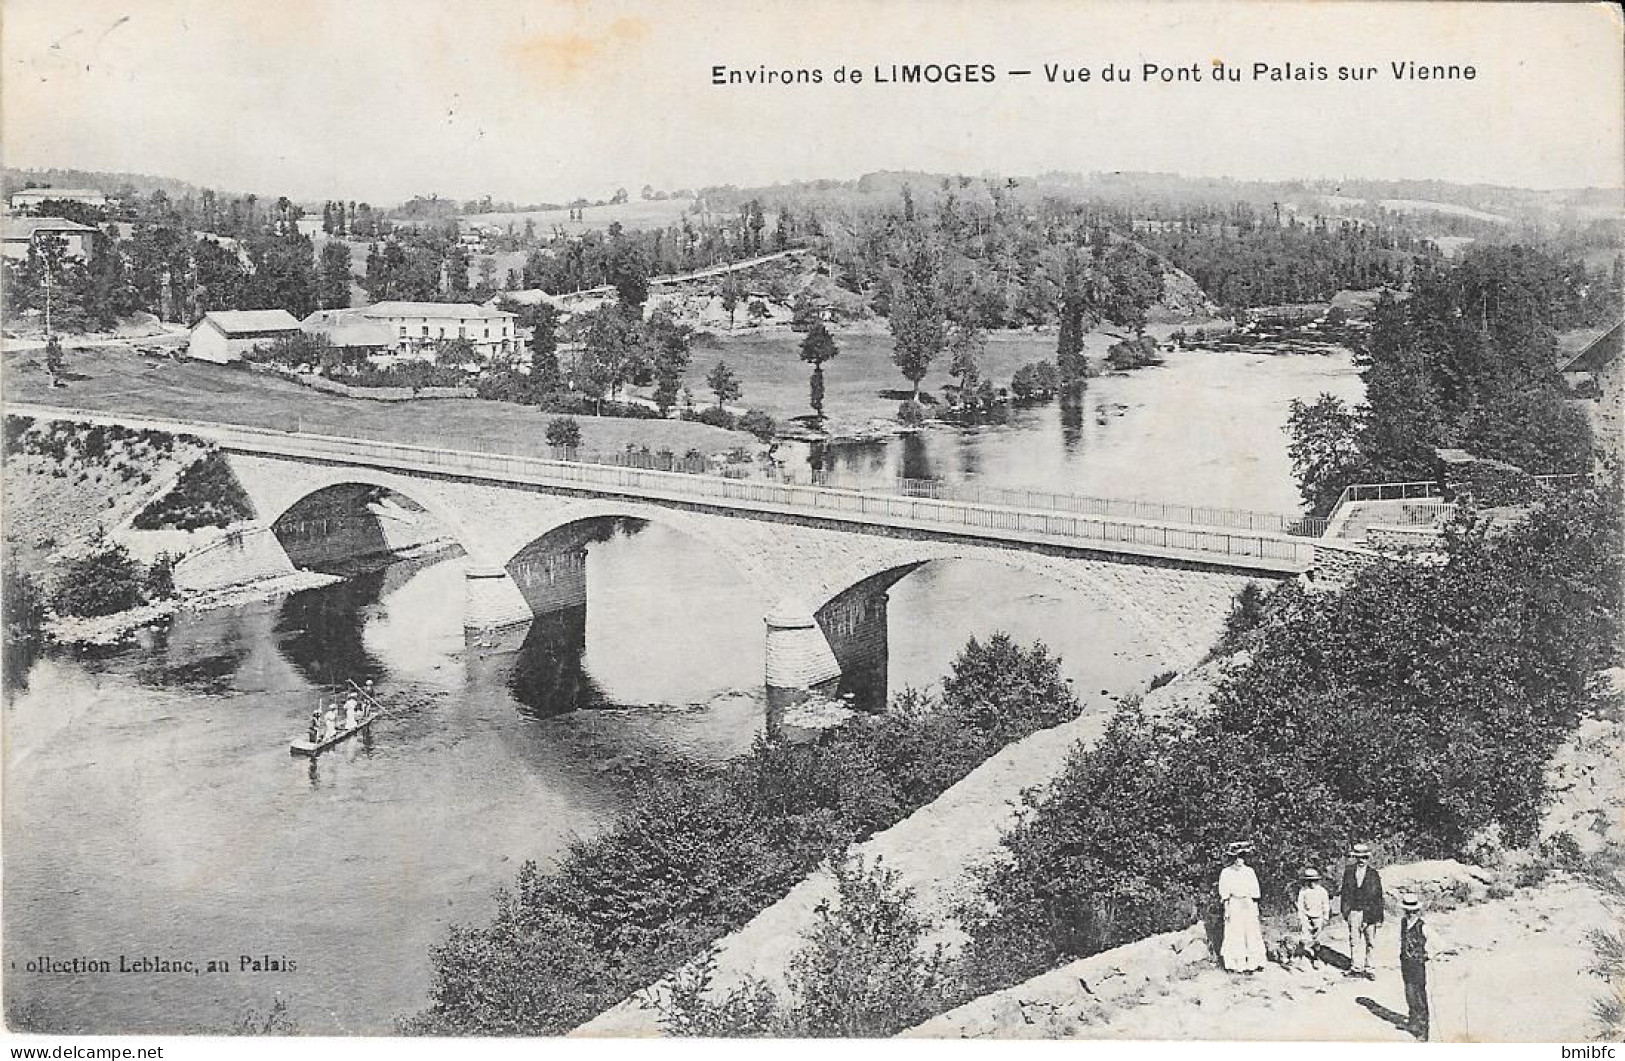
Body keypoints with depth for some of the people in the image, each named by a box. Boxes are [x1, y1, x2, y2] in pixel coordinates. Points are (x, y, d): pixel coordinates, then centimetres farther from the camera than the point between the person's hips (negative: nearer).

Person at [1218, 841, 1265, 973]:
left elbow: (1255, 892, 9)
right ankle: (1236, 964, 1)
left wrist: (1256, 908, 5)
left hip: (1249, 905, 2)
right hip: (1234, 906, -2)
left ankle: (1252, 963, 5)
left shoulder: (1249, 871, 6)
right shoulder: (1226, 873, 0)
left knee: (1252, 934, 0)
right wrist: (1226, 910, -5)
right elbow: (1224, 894, 0)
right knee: (1235, 936, -2)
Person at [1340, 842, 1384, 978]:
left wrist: (1379, 916, -1)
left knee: (1369, 941, 3)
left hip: (1369, 912, -1)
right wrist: (1345, 910, 6)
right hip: (1353, 911, 1)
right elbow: (1345, 891, 10)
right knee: (1354, 940, 5)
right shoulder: (1349, 871, 5)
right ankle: (1356, 967, 13)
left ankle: (1367, 968, 13)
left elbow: (1378, 895, 2)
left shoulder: (1373, 873, 0)